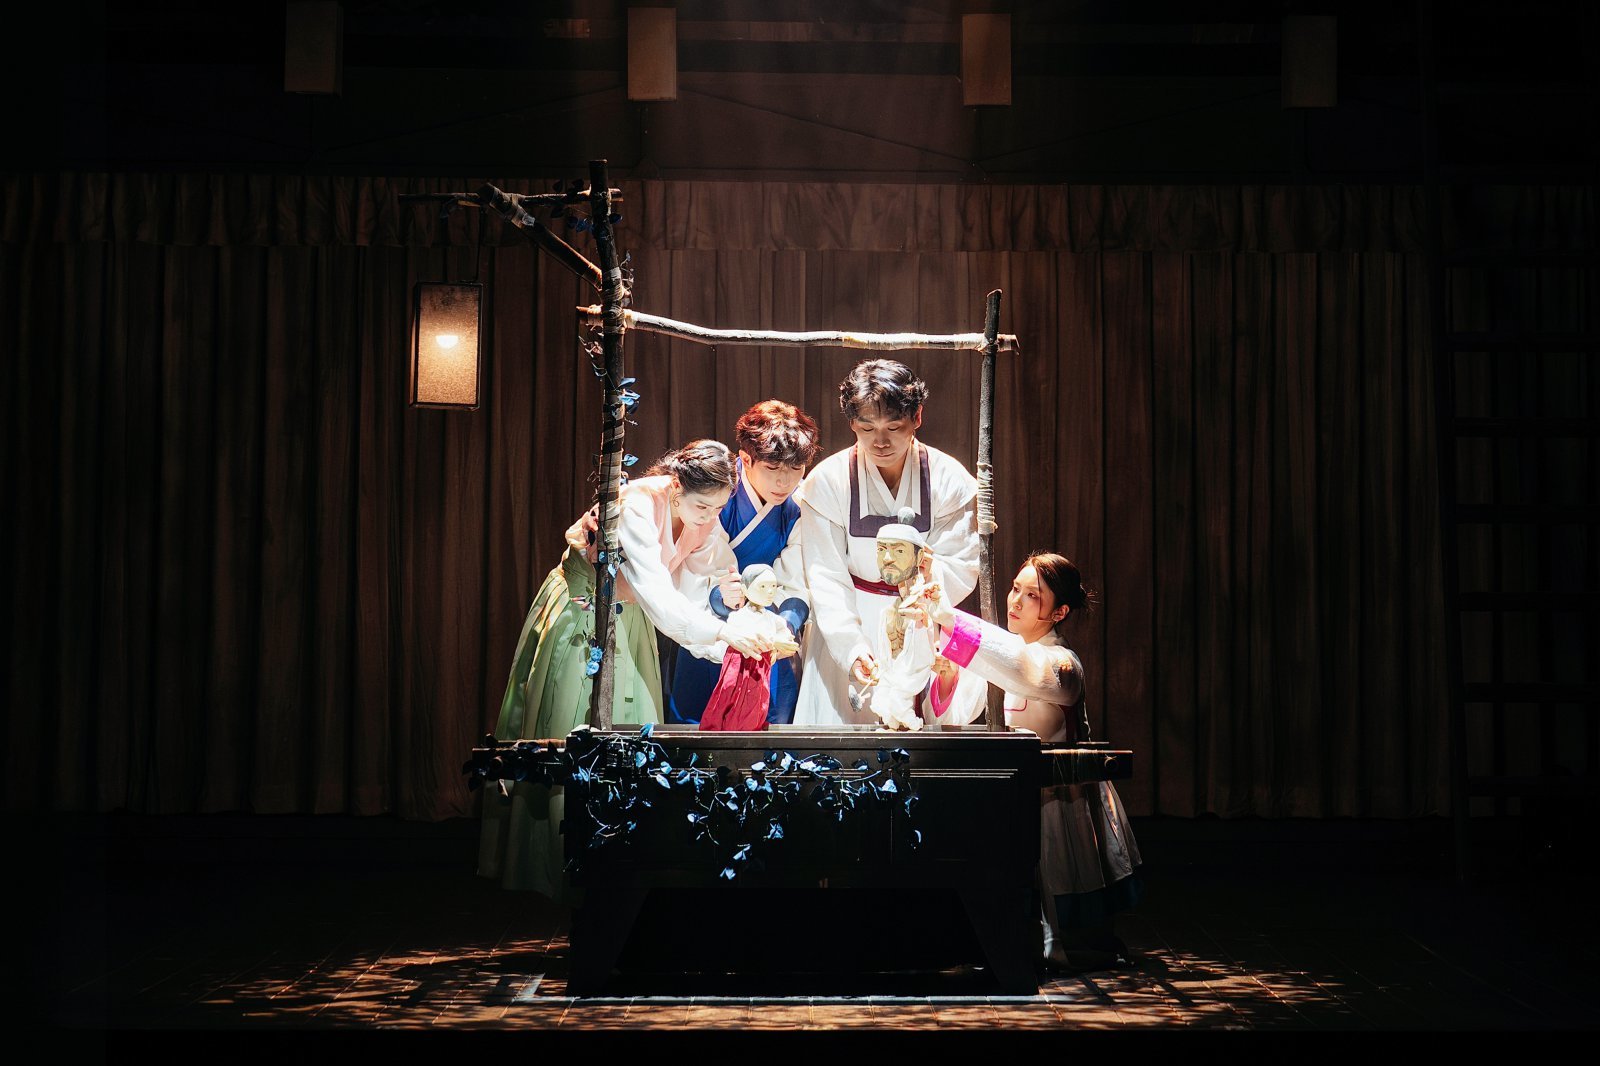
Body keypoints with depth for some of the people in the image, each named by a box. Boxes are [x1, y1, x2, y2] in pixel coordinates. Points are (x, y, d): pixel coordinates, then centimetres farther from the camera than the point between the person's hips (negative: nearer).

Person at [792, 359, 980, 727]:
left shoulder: (950, 480, -7)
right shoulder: (826, 482, -10)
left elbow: (962, 567, -7)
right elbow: (826, 578, -14)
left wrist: (927, 573, -30)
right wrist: (852, 647, -27)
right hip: (847, 630, -1)